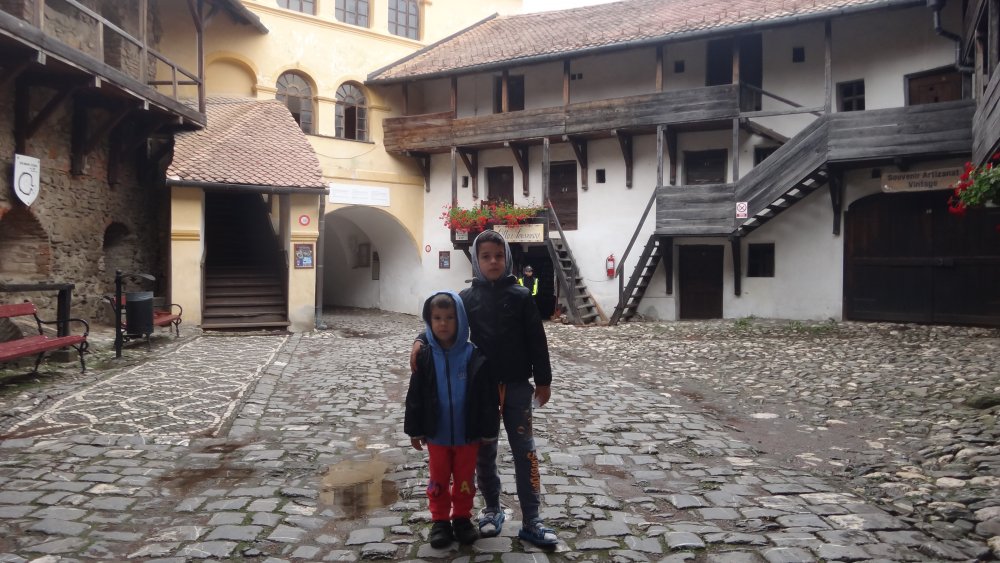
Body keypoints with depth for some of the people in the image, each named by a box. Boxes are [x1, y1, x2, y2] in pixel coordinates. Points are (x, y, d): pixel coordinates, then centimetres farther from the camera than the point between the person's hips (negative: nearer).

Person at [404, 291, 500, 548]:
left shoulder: (474, 357, -12)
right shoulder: (425, 357, -7)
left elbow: (488, 397, -7)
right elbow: (415, 397, -1)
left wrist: (489, 431, -5)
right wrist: (415, 430, 1)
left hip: (467, 433, -1)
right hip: (436, 434, 1)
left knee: (465, 479, 14)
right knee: (439, 479, 14)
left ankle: (462, 518, 33)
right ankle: (440, 520, 30)